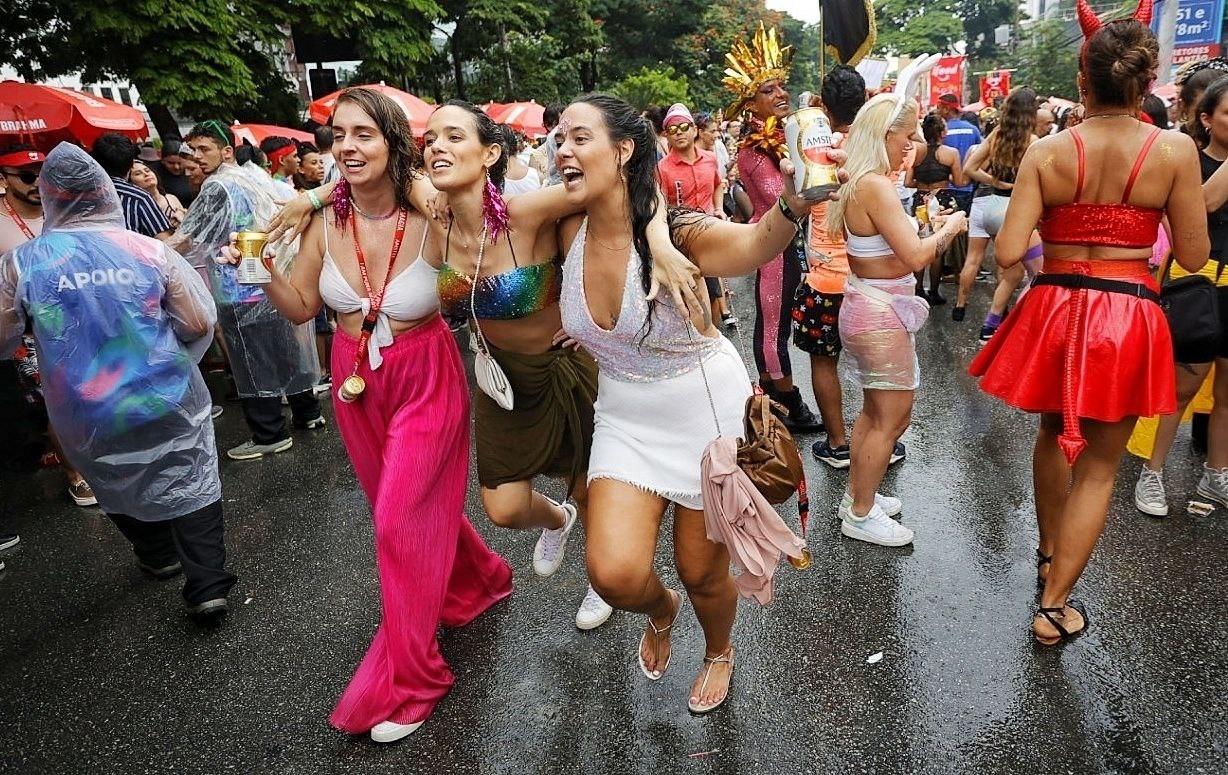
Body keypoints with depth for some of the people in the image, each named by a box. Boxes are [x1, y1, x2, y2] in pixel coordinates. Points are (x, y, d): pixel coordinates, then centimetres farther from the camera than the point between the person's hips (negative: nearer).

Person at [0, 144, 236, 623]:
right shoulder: (150, 251, -10)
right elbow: (199, 323, -7)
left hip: (89, 420, 1)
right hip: (169, 404, -1)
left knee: (119, 485, 26)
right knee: (192, 489, 10)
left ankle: (158, 556, 45)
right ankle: (207, 587, 7)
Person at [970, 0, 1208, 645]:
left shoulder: (1047, 151, -8)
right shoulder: (1175, 149, -9)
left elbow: (1008, 253, -12)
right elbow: (1193, 257, -4)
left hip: (1054, 312, 1)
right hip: (1127, 318, -1)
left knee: (1054, 435, 26)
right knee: (1099, 466, 11)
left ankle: (1049, 553, 45)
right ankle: (1054, 607, 14)